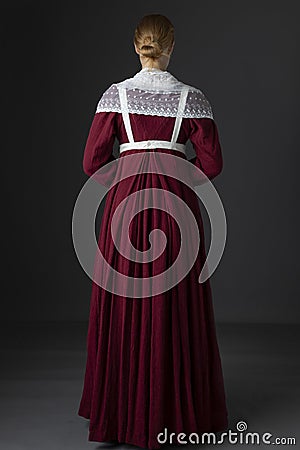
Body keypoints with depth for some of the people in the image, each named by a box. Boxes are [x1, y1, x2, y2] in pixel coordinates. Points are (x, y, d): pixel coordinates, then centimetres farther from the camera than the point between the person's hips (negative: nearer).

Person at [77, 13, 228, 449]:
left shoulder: (115, 94, 0)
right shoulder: (191, 97, -1)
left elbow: (93, 161, -2)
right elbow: (212, 162, -1)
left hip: (125, 202, 1)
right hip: (177, 204, 0)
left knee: (124, 306, 9)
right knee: (175, 306, 7)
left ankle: (122, 410, 19)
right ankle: (175, 410, 18)